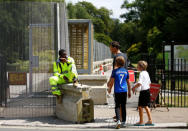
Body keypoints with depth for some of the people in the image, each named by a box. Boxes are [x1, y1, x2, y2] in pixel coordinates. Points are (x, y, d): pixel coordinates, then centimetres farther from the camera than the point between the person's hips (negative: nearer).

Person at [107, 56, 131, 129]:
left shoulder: (115, 71, -5)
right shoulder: (126, 71, 5)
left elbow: (111, 81, -4)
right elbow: (128, 82, 9)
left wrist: (109, 88, 13)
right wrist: (129, 92, 18)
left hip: (117, 91, -3)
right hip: (124, 91, 3)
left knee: (117, 106, 1)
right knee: (123, 106, 11)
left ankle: (118, 120, -16)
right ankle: (124, 122, 15)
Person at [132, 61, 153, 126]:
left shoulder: (141, 73, -16)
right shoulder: (146, 73, 12)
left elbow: (139, 83, -26)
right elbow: (149, 83, 20)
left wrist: (134, 87, -13)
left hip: (143, 91, -9)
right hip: (147, 90, 9)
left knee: (140, 106, 0)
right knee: (146, 106, 15)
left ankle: (141, 122, 4)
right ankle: (150, 120, 15)